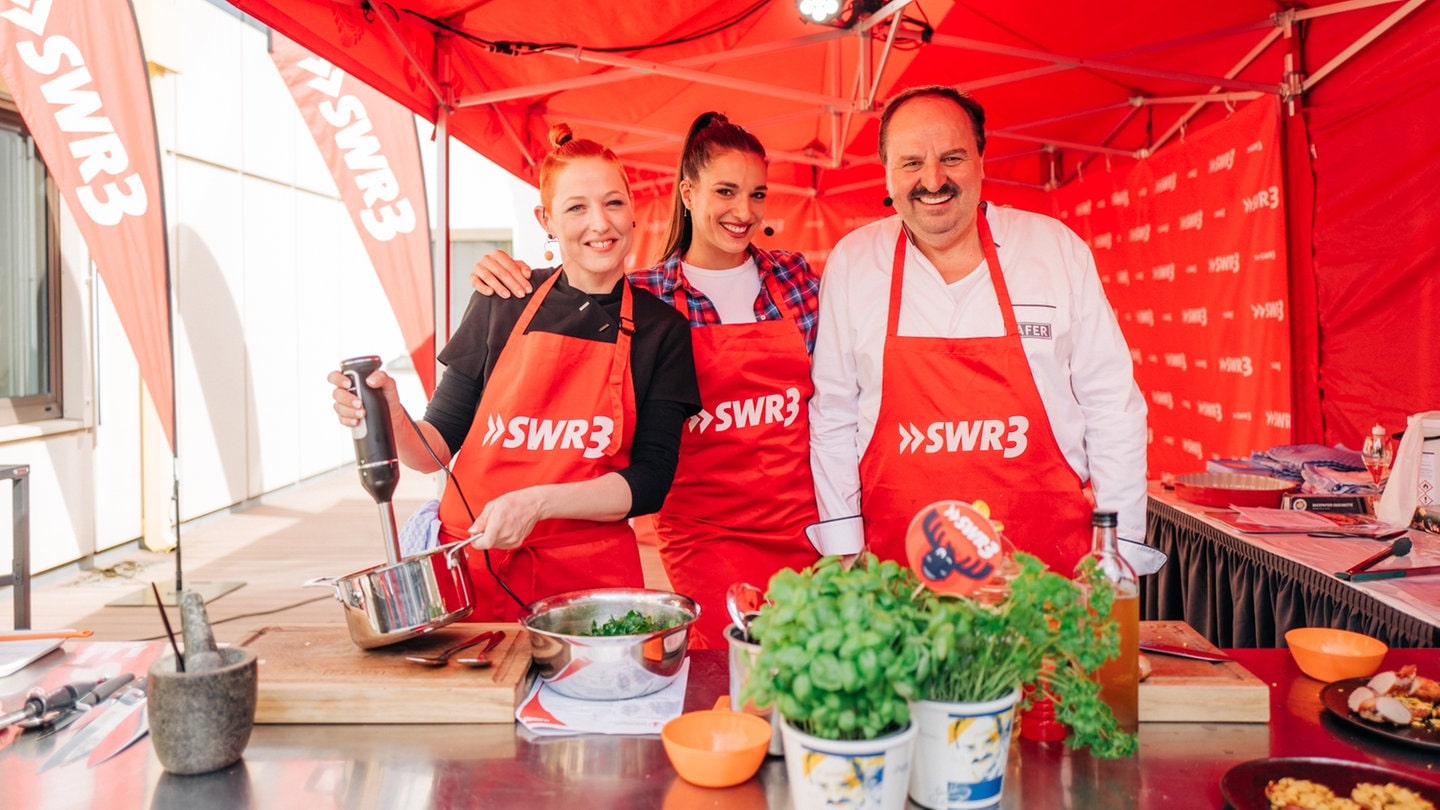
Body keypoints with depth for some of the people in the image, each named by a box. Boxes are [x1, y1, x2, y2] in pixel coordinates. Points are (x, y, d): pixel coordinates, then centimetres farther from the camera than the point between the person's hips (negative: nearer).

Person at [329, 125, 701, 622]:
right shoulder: (501, 304, 3)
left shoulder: (661, 330, 1)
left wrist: (537, 502, -17)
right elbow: (438, 444, 5)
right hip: (471, 567, 1)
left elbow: (649, 481, -4)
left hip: (589, 580, 0)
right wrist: (391, 420, -16)